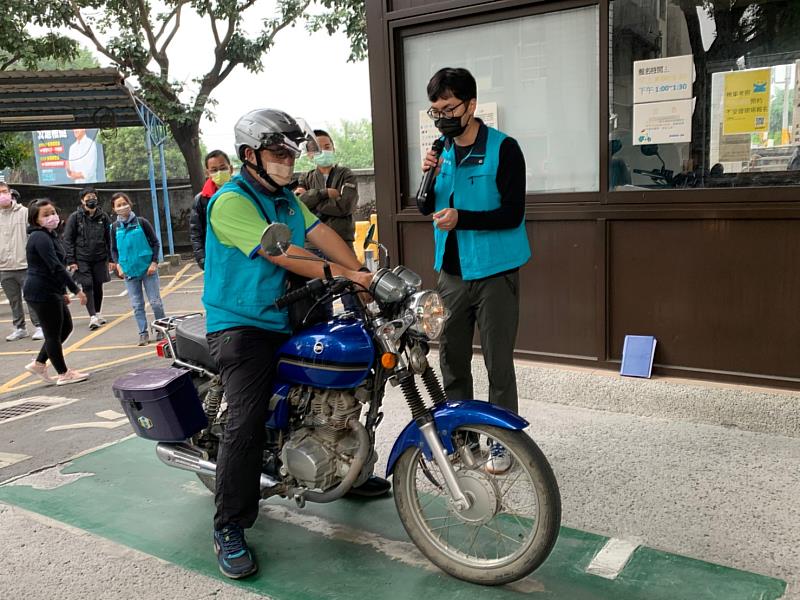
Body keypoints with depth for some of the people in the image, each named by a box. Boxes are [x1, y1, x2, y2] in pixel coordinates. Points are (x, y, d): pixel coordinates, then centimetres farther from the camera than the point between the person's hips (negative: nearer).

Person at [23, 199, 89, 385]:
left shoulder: (50, 236, 14)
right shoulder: (40, 237, -18)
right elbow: (56, 267, -25)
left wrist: (63, 292, 21)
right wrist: (76, 289, -25)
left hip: (51, 291, 10)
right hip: (41, 293, -10)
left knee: (66, 327, 17)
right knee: (53, 333, 2)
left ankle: (38, 364, 25)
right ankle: (63, 374, 14)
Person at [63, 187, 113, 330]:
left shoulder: (103, 216, 4)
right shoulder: (75, 217, -3)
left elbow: (109, 238, 8)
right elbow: (68, 240, -3)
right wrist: (71, 261, -8)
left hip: (100, 258, 3)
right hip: (82, 259, -3)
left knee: (98, 286, 9)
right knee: (87, 286, -10)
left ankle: (97, 313, 26)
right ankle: (92, 316, -12)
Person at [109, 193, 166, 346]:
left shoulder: (141, 222, -5)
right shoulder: (115, 227, 4)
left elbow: (155, 243, 0)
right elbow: (114, 249, 13)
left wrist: (154, 263, -9)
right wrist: (118, 265, -1)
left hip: (148, 269, -3)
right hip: (129, 272, 3)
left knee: (155, 302, 2)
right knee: (137, 305, 5)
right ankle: (143, 333, 14)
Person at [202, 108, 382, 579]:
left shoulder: (287, 198, 15)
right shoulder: (232, 201, -14)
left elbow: (322, 234, 3)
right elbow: (282, 254, -23)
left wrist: (363, 272, -11)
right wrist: (345, 274, -24)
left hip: (285, 319, 9)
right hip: (242, 326, -9)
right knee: (247, 421, -20)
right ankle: (229, 530, -8)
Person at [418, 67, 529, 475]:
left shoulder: (503, 149, -10)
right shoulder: (442, 150, 8)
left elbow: (512, 213, -14)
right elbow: (426, 209, 10)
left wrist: (461, 218, -25)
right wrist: (427, 177, -9)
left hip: (494, 272, -6)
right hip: (451, 271, 6)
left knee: (498, 363, 2)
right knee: (452, 360, 13)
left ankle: (502, 441, 16)